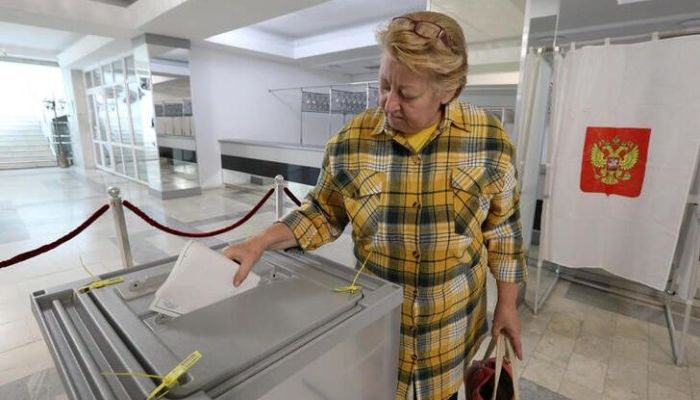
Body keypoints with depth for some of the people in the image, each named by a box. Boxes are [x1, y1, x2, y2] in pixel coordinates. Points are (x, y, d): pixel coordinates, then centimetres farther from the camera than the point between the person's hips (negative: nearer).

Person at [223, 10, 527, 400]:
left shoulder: (489, 139, -13)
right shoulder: (351, 140, -13)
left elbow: (502, 227, -3)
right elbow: (324, 213, -3)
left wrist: (507, 304, 2)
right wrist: (260, 243, -14)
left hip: (451, 319, 1)